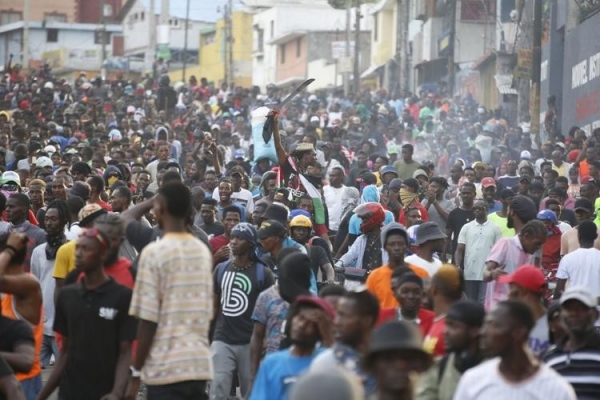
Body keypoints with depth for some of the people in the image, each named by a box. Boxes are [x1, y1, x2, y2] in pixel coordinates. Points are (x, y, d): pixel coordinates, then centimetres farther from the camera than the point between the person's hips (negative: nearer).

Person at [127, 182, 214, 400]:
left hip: (166, 367, -6)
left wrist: (136, 370, -4)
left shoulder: (154, 252, -10)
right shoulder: (204, 251, 9)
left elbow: (148, 319, -11)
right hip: (200, 364, 6)